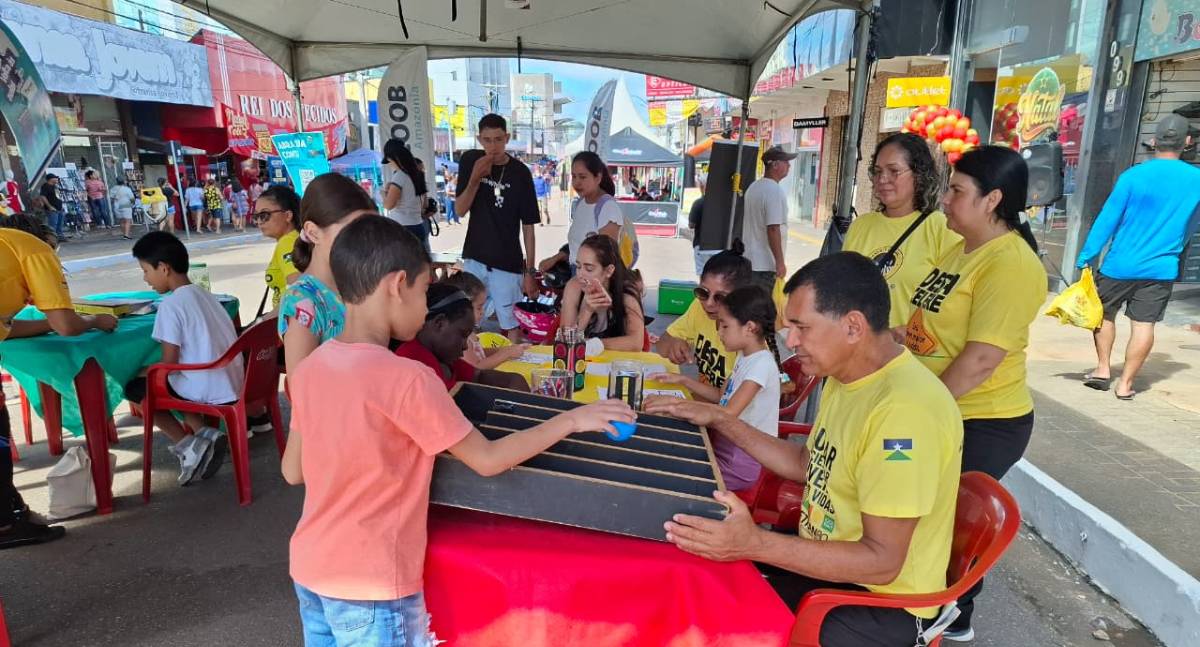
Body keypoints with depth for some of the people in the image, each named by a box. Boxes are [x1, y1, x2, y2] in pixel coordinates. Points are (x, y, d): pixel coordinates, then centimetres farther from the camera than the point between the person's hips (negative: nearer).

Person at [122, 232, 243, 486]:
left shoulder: (171, 304, -12)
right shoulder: (203, 294, 12)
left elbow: (169, 362, -13)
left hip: (210, 391, -7)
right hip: (232, 385, 7)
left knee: (135, 387, 15)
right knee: (177, 381, 32)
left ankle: (187, 445, 2)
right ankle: (205, 433, 12)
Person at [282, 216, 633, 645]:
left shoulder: (309, 369, -3)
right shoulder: (407, 379, -24)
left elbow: (292, 472, 6)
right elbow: (488, 460, -17)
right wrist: (572, 420, -9)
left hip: (309, 570, 7)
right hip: (370, 584, -7)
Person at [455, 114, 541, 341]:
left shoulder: (520, 173, -8)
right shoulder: (469, 161, -1)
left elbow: (528, 226, -6)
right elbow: (460, 210, -3)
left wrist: (529, 271, -8)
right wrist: (475, 178, -19)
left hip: (508, 263, -3)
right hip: (474, 259, 3)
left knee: (511, 326, 1)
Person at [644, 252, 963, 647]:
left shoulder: (905, 408, -29)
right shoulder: (844, 377, 1)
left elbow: (881, 561, -28)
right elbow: (807, 465, 13)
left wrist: (755, 545, -37)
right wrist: (720, 420, 6)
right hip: (824, 559, 8)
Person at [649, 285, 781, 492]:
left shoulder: (761, 364, -23)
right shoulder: (745, 356, 6)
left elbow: (728, 414, -30)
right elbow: (722, 395, 15)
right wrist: (683, 380, 7)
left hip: (741, 459, -8)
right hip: (728, 442, 8)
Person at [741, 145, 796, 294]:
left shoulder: (753, 187, 12)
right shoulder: (775, 190, -17)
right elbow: (773, 229, -22)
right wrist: (780, 262, -19)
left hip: (749, 260, 9)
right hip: (766, 265, -9)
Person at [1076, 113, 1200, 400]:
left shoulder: (1133, 176, -11)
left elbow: (1107, 219, -11)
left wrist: (1085, 257, -8)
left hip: (1121, 265, -2)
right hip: (1162, 269, 2)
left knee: (1104, 314, 16)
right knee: (1144, 325, 5)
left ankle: (1103, 369, 17)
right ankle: (1126, 383, 9)